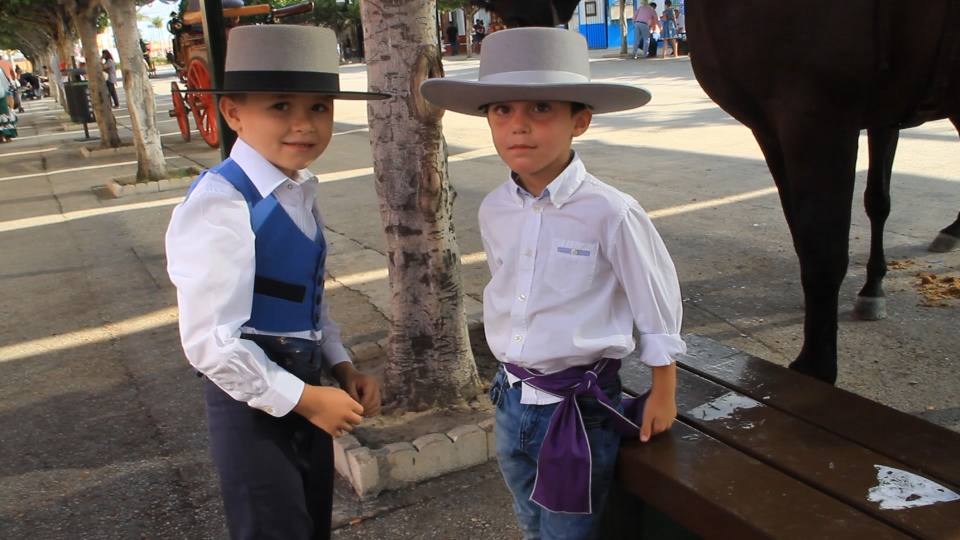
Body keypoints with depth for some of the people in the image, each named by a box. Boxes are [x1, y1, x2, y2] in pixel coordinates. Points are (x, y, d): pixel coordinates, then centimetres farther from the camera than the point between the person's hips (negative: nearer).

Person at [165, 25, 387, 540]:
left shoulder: (300, 192, 2)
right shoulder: (219, 205, -24)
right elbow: (211, 341, -26)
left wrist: (343, 369, 3)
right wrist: (303, 398, -20)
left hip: (303, 391, 8)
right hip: (255, 404, -8)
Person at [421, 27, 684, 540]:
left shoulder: (610, 213, -21)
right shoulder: (493, 210, -4)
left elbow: (657, 301, -10)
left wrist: (663, 392, -1)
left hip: (579, 406, -5)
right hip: (512, 399, 6)